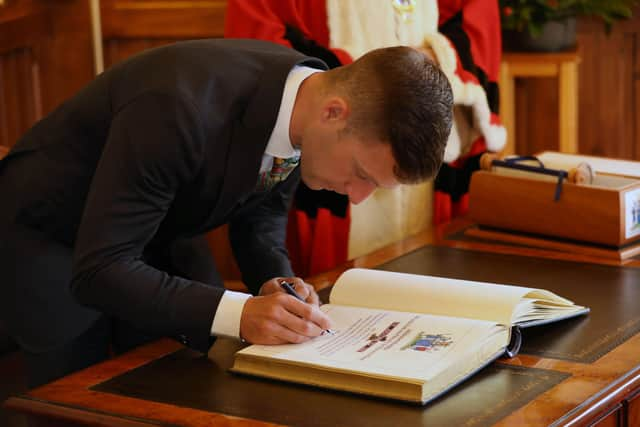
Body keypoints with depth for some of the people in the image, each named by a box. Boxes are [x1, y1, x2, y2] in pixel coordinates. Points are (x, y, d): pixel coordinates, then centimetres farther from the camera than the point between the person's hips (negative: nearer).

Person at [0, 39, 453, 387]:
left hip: (158, 229, 6)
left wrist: (276, 280, -18)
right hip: (49, 236, -6)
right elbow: (99, 270, -37)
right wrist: (239, 312, -43)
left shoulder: (305, 85, -17)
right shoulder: (183, 108, -40)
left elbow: (263, 206, 2)